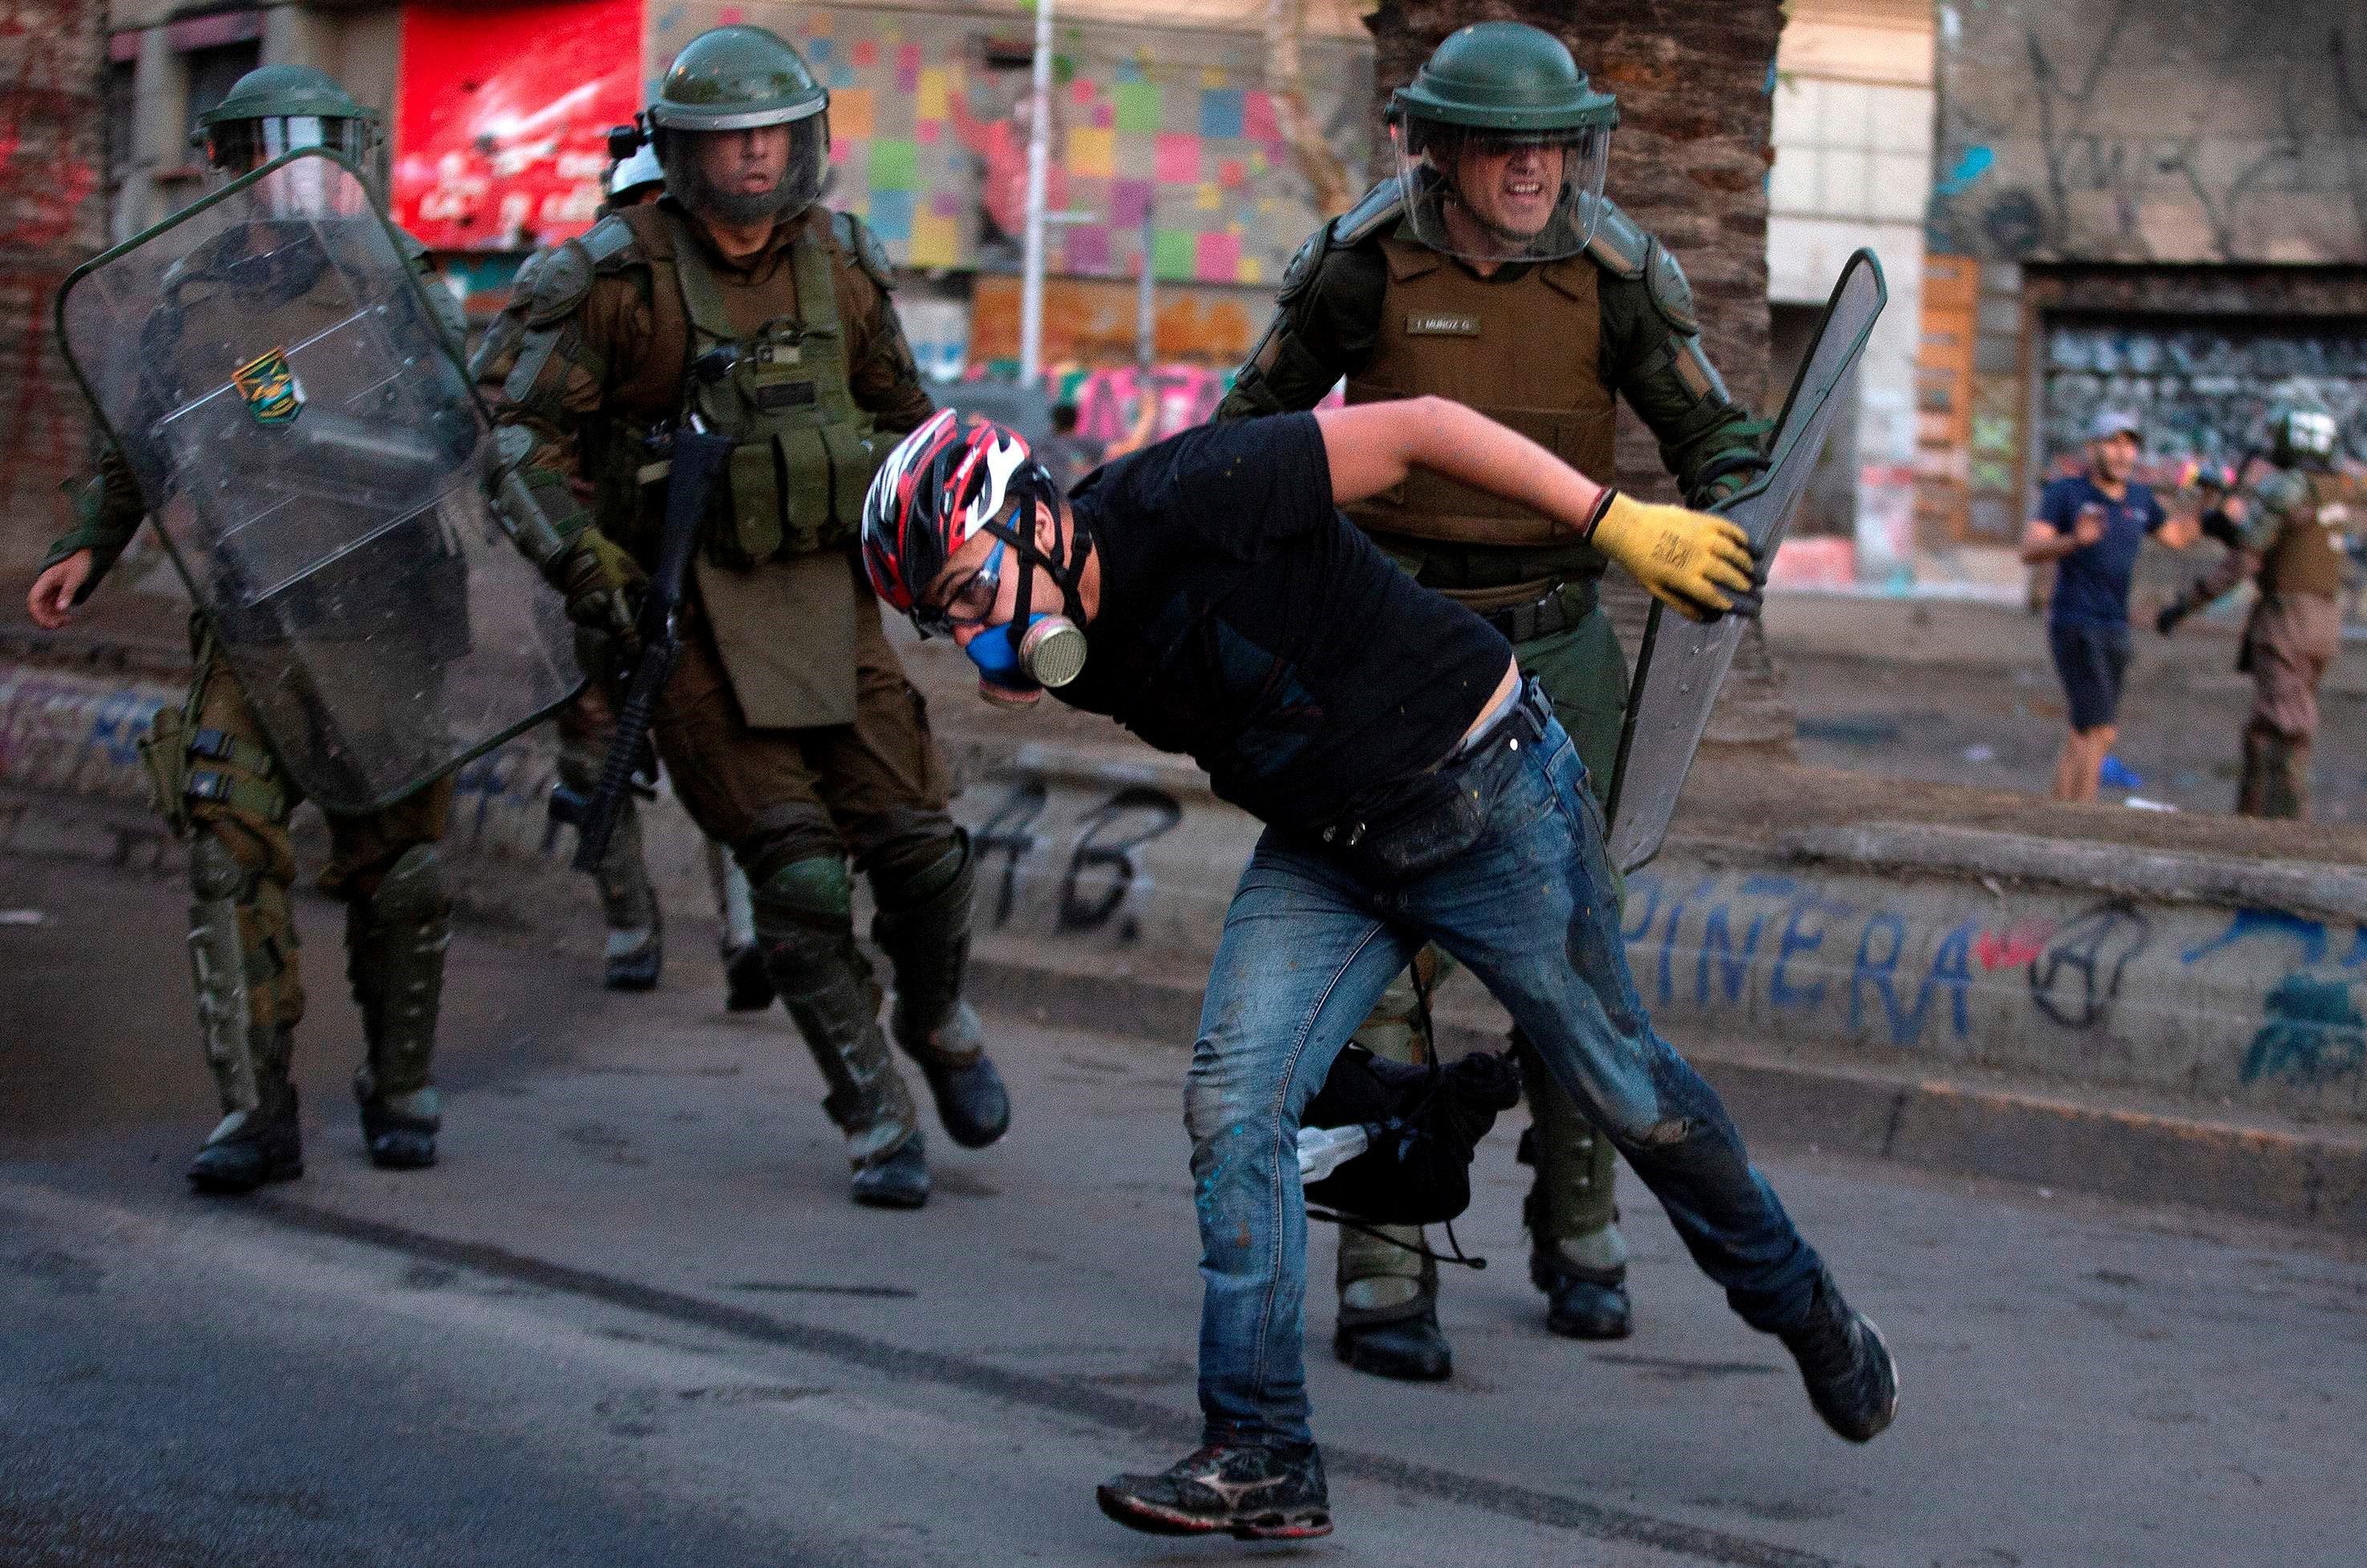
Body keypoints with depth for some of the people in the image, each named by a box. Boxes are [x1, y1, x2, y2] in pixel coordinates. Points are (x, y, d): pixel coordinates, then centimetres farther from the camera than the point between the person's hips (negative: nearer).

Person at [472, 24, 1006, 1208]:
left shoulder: (842, 267, 3)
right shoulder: (615, 277, -11)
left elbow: (899, 410, 20)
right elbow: (519, 422, -7)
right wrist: (578, 552, -15)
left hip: (825, 598, 4)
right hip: (683, 612, -4)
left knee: (917, 843, -1)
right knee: (797, 875, -9)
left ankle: (935, 1019, 30)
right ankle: (875, 1120, 5)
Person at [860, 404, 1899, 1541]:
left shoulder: (1188, 500, -29)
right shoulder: (1069, 650, -7)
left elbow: (1415, 428, -24)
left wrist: (1619, 524, -25)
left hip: (1490, 798, -6)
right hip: (1324, 854, 6)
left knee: (1626, 1093, 9)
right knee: (1233, 1104, -12)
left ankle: (1797, 1304, 35)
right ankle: (1261, 1462, -6)